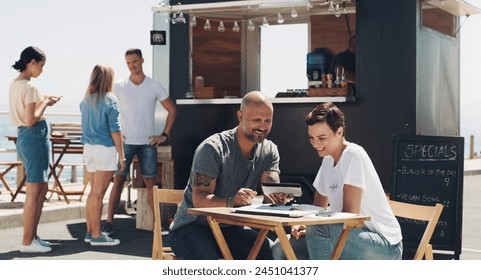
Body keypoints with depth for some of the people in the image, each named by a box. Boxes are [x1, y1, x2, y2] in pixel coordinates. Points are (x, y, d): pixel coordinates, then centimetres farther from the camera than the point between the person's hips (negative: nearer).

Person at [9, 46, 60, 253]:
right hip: (35, 137, -10)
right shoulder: (29, 87, -17)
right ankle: (27, 242, 1)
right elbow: (31, 120, -21)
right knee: (34, 192, -4)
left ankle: (32, 236, 19)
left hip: (22, 136, 10)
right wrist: (45, 103, -9)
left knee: (42, 189, 16)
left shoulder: (14, 84, 12)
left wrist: (43, 101, 13)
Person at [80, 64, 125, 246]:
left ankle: (90, 232, 19)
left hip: (88, 148, 7)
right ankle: (96, 236, -1)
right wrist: (121, 155, -7)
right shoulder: (110, 101, -9)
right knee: (98, 193, -5)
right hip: (105, 149, -7)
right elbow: (115, 130, -11)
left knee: (93, 192, 14)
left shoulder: (86, 100, 10)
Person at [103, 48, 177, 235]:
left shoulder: (155, 87, 2)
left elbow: (171, 110, 9)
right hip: (125, 142, -1)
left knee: (151, 182, 4)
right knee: (118, 181, -3)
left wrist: (165, 135, 3)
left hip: (147, 143, 1)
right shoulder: (119, 87, 1)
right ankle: (109, 222, -2)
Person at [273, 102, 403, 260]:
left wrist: (310, 226, -17)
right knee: (281, 249, -2)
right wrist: (304, 225, -5)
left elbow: (350, 214, -22)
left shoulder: (354, 155, -16)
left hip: (385, 246, -9)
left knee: (317, 229, -34)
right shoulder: (328, 160, 11)